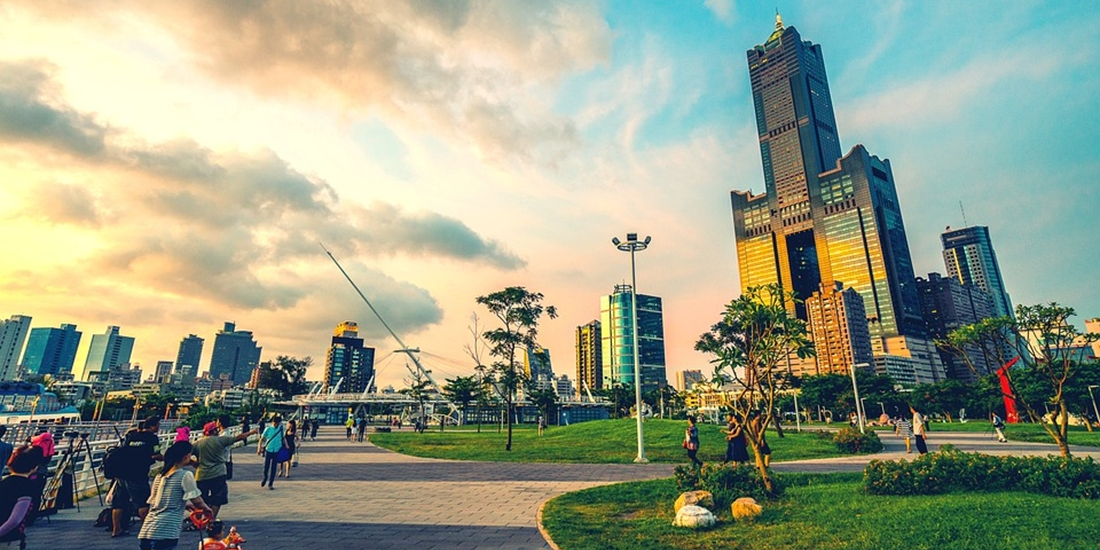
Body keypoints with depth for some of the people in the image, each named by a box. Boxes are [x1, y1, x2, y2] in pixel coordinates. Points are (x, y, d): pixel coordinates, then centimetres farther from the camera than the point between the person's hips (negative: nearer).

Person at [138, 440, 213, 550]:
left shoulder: (160, 475, 15)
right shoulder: (185, 475, -7)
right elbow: (197, 501, -7)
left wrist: (185, 505, 33)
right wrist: (207, 509, 13)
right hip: (165, 533, -8)